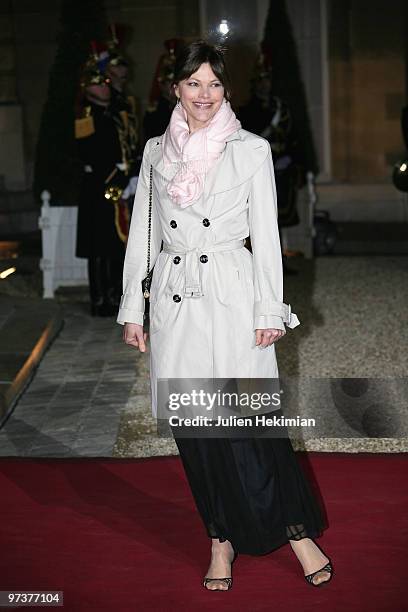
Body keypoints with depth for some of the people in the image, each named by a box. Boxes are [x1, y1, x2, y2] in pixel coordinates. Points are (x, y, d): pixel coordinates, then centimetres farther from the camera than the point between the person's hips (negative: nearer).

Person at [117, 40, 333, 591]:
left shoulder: (252, 150, 1)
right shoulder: (156, 152, 9)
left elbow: (266, 235, 0)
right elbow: (142, 234, 11)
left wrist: (269, 310, -5)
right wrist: (132, 309, 8)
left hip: (232, 296, -3)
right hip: (173, 300, 3)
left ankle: (297, 529, 13)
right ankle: (222, 538, 21)